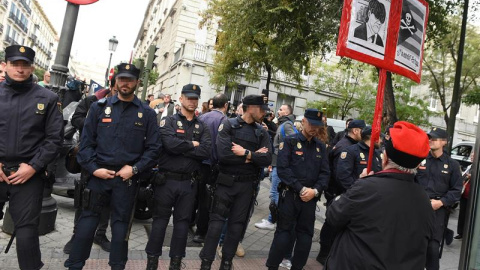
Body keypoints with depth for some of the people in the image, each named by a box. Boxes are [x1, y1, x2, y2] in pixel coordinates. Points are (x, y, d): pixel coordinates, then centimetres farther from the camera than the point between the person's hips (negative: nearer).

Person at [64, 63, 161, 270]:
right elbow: (86, 141, 2)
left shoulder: (147, 113, 1)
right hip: (99, 174, 1)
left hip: (127, 177, 0)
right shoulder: (99, 107, 4)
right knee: (88, 219, 7)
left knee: (121, 223, 11)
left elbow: (154, 147, 0)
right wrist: (93, 168, -8)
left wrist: (135, 169, -10)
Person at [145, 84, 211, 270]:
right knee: (160, 220, 8)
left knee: (183, 222, 11)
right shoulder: (169, 121, -1)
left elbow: (206, 152, -9)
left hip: (189, 182, 3)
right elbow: (170, 143, -22)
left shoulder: (202, 127, 8)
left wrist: (181, 147, -14)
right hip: (167, 180, -3)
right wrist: (192, 145, -9)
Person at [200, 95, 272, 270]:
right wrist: (252, 156, -14)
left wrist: (245, 153, -17)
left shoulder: (261, 132, 5)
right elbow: (223, 154, -20)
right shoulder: (229, 125, -6)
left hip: (248, 184, 4)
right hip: (227, 182, -3)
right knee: (217, 220, 1)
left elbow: (267, 159, -6)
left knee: (237, 223, 11)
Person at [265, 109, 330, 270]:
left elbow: (325, 173, 6)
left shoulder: (321, 147, 10)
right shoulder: (290, 141, -4)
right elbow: (283, 168, -13)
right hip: (290, 194, -4)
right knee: (284, 231, 1)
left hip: (311, 197, 4)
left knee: (306, 234, 11)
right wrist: (301, 189, -16)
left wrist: (315, 190, -11)